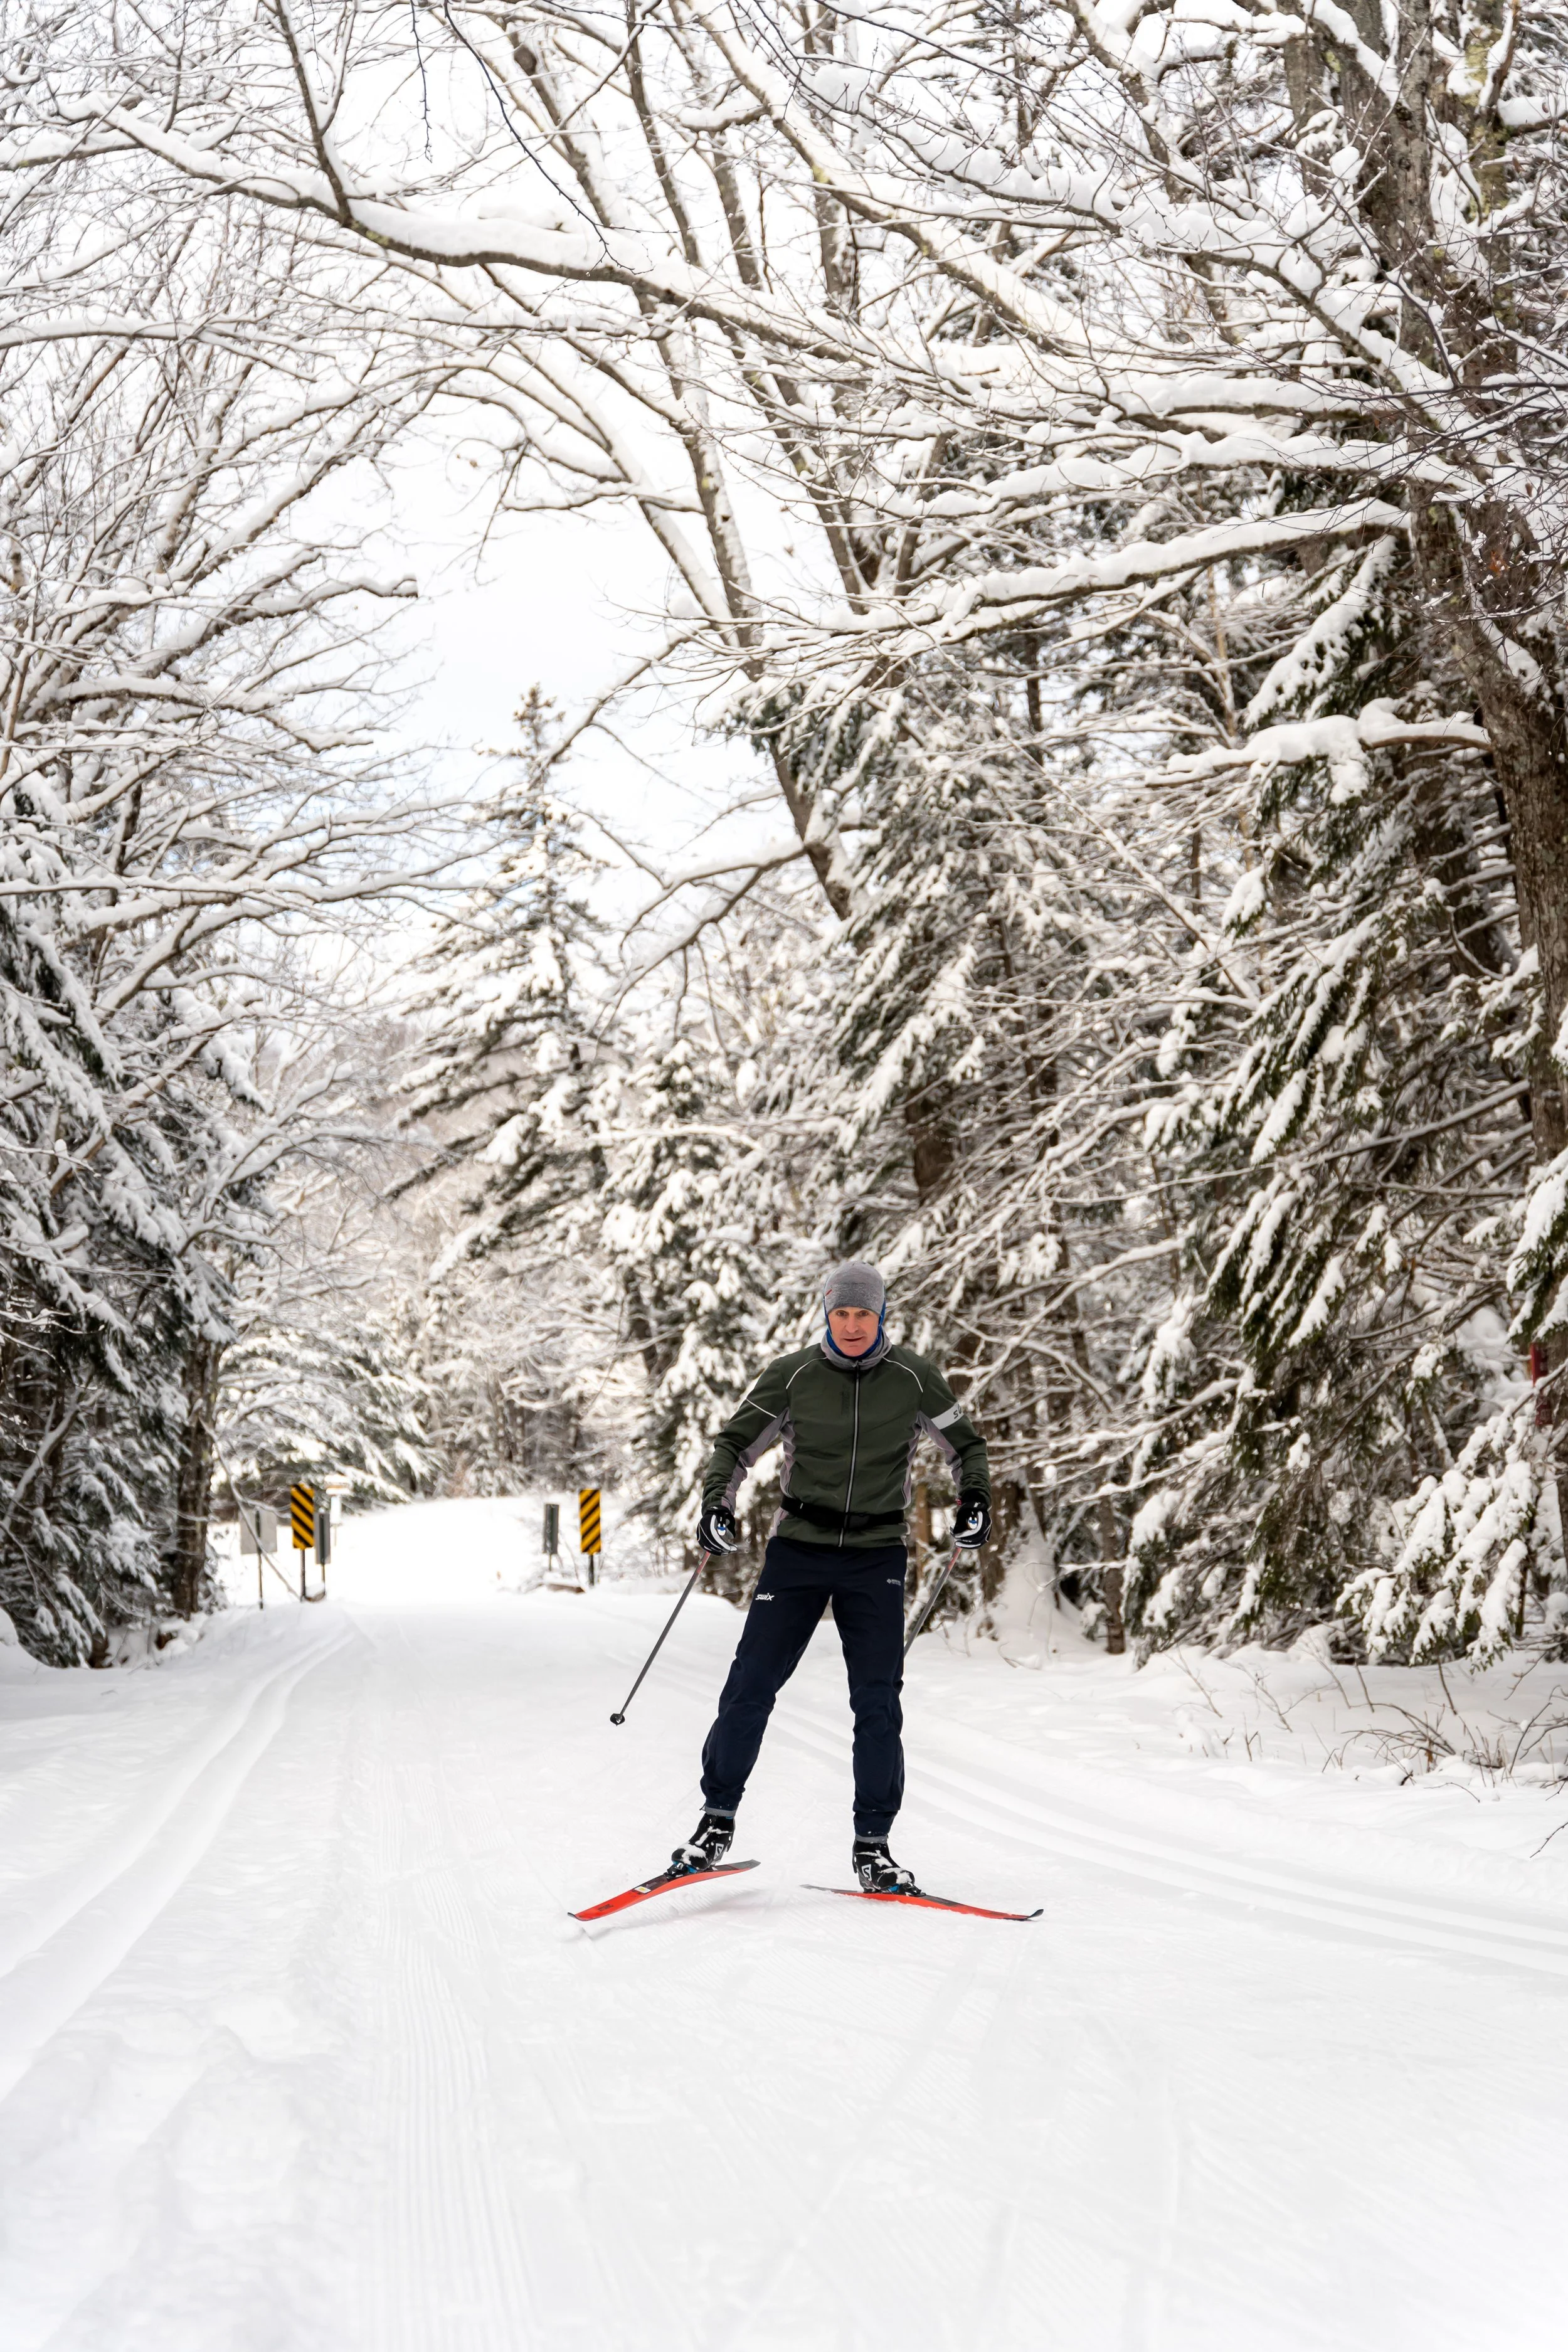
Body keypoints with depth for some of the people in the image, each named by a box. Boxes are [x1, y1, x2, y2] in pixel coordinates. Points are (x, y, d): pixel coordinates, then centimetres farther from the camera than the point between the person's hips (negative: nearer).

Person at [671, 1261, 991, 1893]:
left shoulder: (914, 1379, -1)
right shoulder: (792, 1377, -3)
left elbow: (965, 1443, 12)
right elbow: (735, 1443, 5)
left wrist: (975, 1496, -6)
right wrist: (717, 1502, -11)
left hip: (877, 1557, 0)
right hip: (798, 1550, 0)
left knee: (878, 1701, -3)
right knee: (751, 1685, -4)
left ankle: (872, 1844, 10)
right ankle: (716, 1821, 12)